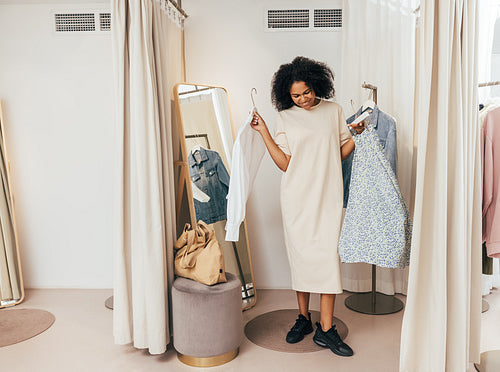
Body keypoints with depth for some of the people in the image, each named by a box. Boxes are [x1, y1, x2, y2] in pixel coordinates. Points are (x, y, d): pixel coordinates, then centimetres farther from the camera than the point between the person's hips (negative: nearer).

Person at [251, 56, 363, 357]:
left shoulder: (334, 111, 8)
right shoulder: (286, 117, 5)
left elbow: (343, 151, 14)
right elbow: (285, 163, -3)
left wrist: (358, 133, -2)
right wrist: (263, 132, -7)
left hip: (328, 195, 0)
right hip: (297, 197, 0)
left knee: (328, 255, -4)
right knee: (300, 255, 7)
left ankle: (326, 329, 5)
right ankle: (303, 318, 24)